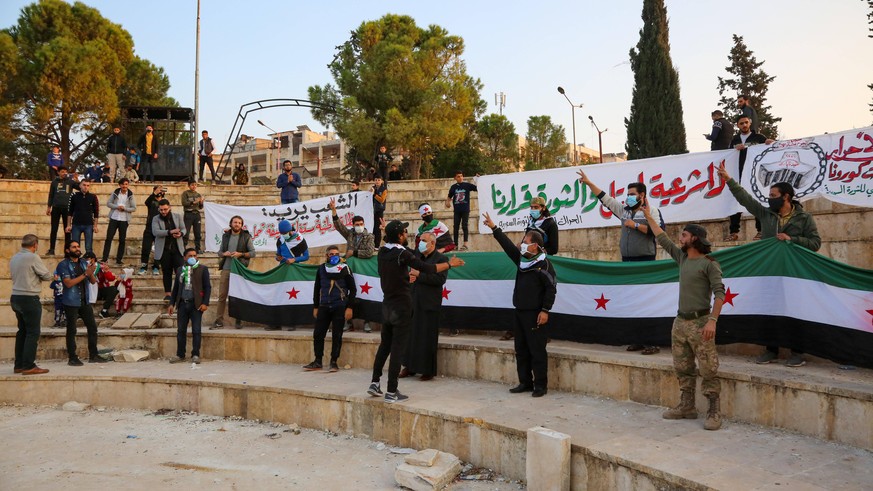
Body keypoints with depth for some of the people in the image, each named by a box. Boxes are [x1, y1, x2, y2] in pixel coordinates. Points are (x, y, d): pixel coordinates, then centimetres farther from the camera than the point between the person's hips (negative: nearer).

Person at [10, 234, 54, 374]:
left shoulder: (14, 258, 10)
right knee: (33, 332, -4)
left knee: (22, 331, 15)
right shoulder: (33, 257, -13)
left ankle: (19, 365, 18)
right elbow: (47, 276, -9)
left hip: (16, 298, 8)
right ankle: (29, 366, -5)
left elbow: (14, 275, 15)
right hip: (29, 299, -8)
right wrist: (52, 276, 12)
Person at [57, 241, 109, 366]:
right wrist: (85, 274, -20)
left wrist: (91, 273, -12)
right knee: (71, 330, 0)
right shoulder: (63, 265, -5)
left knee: (92, 327, 5)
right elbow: (68, 283, -16)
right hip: (71, 303, -6)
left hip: (85, 302, 6)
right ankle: (72, 358, 6)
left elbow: (93, 281, 9)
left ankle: (93, 355, 13)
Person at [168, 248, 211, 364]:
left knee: (196, 331, -1)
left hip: (196, 304, -4)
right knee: (181, 330, 6)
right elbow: (175, 288, 17)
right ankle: (180, 355, 14)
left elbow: (207, 287, -1)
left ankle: (195, 355, 6)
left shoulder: (202, 269, 1)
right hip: (182, 303, 4)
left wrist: (205, 303, -10)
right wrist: (172, 303, 12)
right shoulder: (180, 270, 13)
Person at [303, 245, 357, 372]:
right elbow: (317, 288, 16)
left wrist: (350, 307, -6)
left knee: (336, 335, 1)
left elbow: (353, 289, 0)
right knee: (318, 333, 1)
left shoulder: (344, 269, 0)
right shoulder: (321, 269, 9)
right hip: (324, 306, 3)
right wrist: (315, 307, 13)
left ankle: (334, 362, 10)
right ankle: (317, 361, 12)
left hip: (339, 307, -3)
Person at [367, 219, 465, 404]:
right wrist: (450, 264, -4)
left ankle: (375, 383, 18)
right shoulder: (402, 254, -18)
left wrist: (388, 231, 46)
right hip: (401, 307, -7)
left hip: (387, 304, 7)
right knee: (397, 348, -3)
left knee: (384, 345, 18)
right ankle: (391, 392, -1)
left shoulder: (382, 252, 3)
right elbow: (426, 268, -17)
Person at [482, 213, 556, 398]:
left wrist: (545, 310, -17)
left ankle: (540, 385, 2)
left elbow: (551, 288, -13)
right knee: (521, 349, 11)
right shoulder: (522, 260, 13)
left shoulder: (544, 264, -10)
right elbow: (508, 245, 15)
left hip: (534, 314, -8)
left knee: (537, 350, -5)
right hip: (519, 312, 8)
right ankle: (525, 382, 19)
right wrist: (494, 228, 13)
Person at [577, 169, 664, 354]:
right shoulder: (624, 209, 13)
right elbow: (604, 198, 15)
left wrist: (636, 225, -14)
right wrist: (588, 183, 13)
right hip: (627, 262, 7)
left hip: (645, 262, -6)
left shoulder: (652, 211, -3)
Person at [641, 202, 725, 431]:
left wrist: (712, 321, -25)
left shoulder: (709, 264, -8)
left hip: (700, 323, -8)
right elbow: (662, 239, 22)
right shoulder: (682, 258, 13)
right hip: (680, 322, 8)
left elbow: (719, 293, -15)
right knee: (683, 369, 11)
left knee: (708, 371, -6)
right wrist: (648, 215, 25)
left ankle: (713, 412, -2)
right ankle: (687, 407, 19)